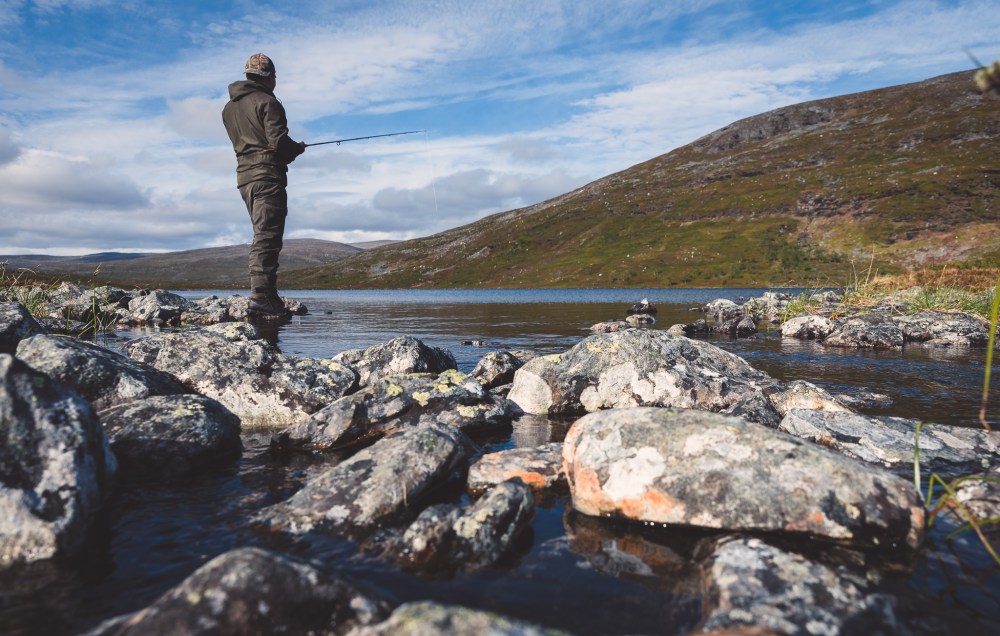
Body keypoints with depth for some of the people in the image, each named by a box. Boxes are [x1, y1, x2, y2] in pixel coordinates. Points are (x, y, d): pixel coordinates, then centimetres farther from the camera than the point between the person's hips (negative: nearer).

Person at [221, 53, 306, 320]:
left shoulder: (229, 107, 18)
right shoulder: (267, 103, -8)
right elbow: (279, 142, -17)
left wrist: (288, 151, 21)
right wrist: (298, 147, 3)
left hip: (245, 177, 9)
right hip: (267, 176, -9)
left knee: (263, 235, 13)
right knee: (267, 236, -12)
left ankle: (269, 297, 13)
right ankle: (261, 297, -17)